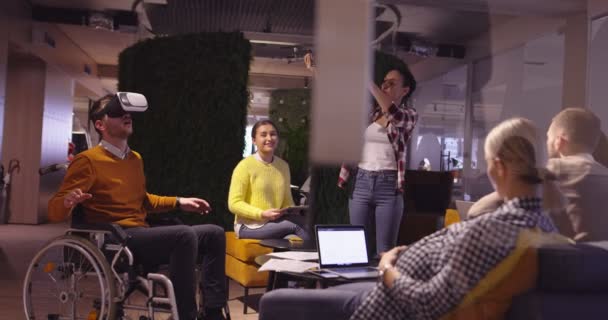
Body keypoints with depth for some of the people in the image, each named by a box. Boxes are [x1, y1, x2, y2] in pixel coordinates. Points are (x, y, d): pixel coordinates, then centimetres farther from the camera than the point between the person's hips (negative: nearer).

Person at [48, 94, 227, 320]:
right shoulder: (88, 160, -8)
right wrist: (67, 202, -36)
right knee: (184, 235, -31)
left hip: (142, 235, 8)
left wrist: (178, 202, 20)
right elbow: (54, 211, -12)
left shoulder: (135, 159, 16)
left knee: (214, 234, -3)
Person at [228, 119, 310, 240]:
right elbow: (234, 204, -10)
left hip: (276, 222, 5)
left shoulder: (283, 166, 12)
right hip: (250, 225, -5)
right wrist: (262, 214, -21)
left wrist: (293, 212, -6)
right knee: (295, 224, -28)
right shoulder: (245, 166, -7)